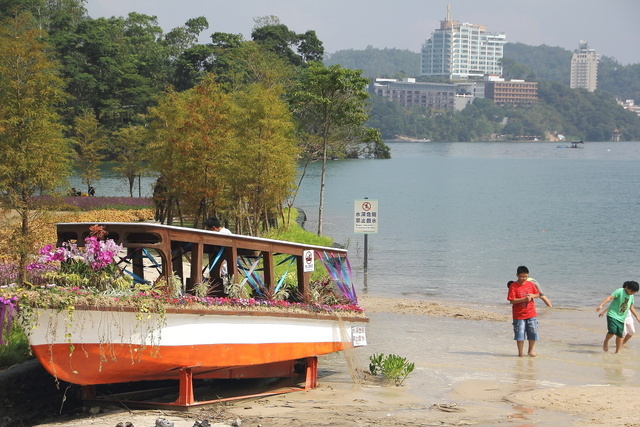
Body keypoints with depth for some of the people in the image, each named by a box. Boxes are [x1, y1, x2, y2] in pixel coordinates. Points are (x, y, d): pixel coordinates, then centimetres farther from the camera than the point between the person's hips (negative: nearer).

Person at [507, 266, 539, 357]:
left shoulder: (530, 284, 5)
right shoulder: (513, 286, -10)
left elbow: (537, 294, 15)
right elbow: (512, 301, -16)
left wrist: (532, 296, -9)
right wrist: (524, 299, -24)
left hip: (531, 314, 4)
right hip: (519, 315, -4)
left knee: (533, 332, 5)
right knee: (519, 334, 0)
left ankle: (530, 350, 22)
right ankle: (520, 352, 13)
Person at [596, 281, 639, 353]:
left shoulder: (631, 296, 13)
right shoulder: (620, 291, -10)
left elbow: (631, 307, 27)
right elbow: (610, 297, -20)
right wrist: (601, 305, -33)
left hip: (621, 318, 6)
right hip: (613, 315, -6)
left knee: (620, 335, 4)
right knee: (612, 331, -21)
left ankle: (617, 352, 15)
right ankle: (605, 342, 8)